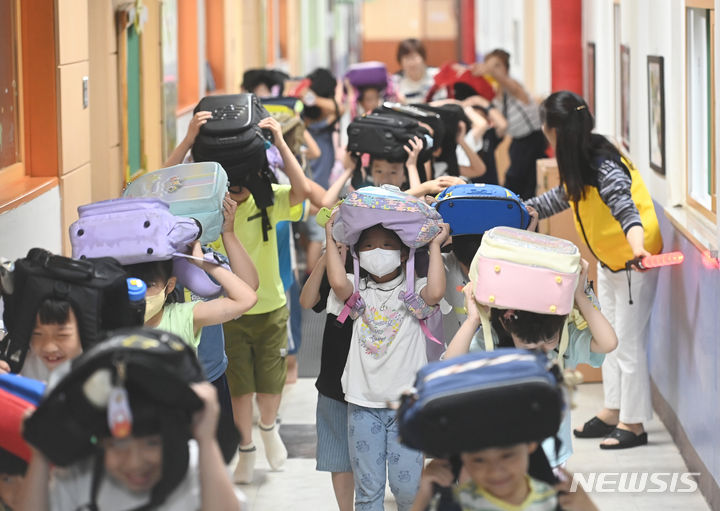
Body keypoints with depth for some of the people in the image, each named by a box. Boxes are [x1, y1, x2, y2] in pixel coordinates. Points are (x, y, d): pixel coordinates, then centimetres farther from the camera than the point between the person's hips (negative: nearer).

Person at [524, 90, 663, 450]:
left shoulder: (604, 166, -29)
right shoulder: (579, 161, -1)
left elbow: (625, 207, -41)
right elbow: (562, 196, 17)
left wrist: (637, 244, -58)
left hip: (634, 259, -10)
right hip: (608, 258, 10)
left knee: (629, 340, -3)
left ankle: (633, 424, 7)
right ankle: (612, 413, 26)